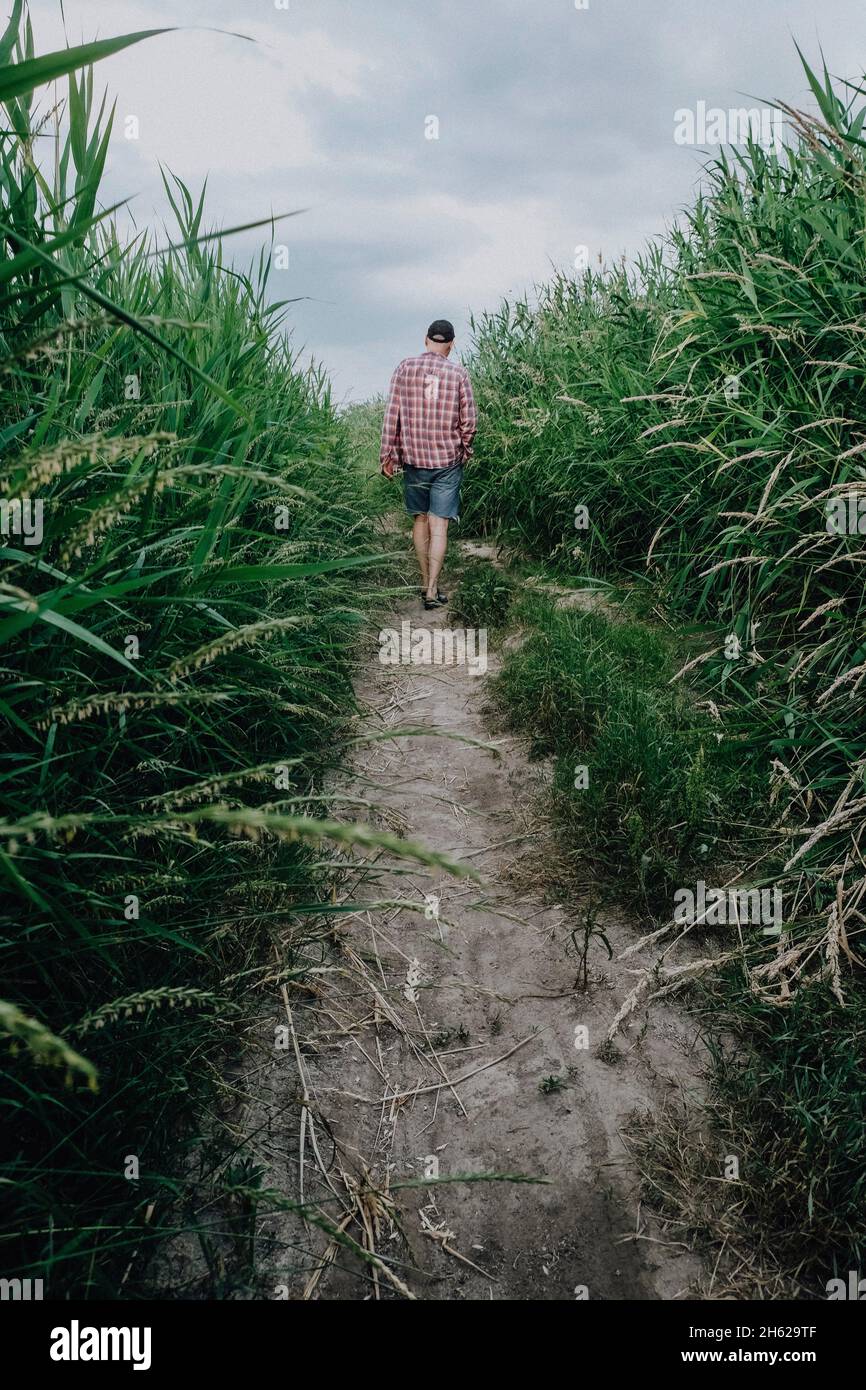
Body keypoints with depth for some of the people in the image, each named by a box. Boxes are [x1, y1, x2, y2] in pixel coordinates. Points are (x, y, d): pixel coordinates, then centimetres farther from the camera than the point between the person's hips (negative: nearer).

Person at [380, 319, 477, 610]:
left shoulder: (405, 368, -2)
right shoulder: (458, 373, -3)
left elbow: (392, 414, -3)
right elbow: (468, 420, -2)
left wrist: (387, 455, 4)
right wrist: (465, 449, 16)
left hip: (413, 458, 1)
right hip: (448, 460, -1)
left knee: (420, 520, 15)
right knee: (439, 526, -1)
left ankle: (425, 582, 22)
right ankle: (432, 590, -6)